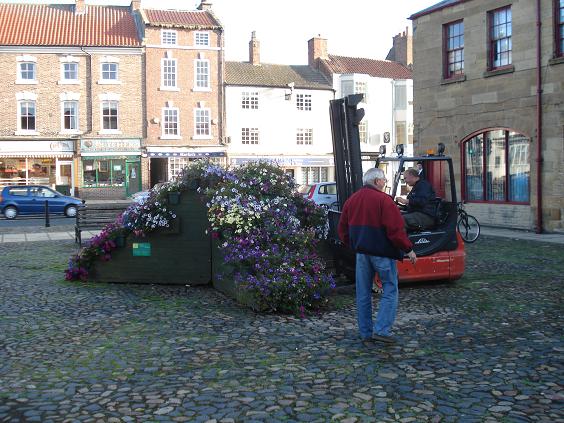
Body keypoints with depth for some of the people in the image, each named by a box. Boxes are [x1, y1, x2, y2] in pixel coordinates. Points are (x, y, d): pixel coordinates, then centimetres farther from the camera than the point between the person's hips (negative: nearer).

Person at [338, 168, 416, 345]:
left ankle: (365, 334, 16)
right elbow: (395, 229, -17)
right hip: (382, 252, -6)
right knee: (390, 290, 4)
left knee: (363, 294, 11)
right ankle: (381, 330, -3)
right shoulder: (383, 200, -12)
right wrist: (408, 249, -7)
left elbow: (342, 229, 15)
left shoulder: (351, 200, 9)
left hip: (361, 253, 6)